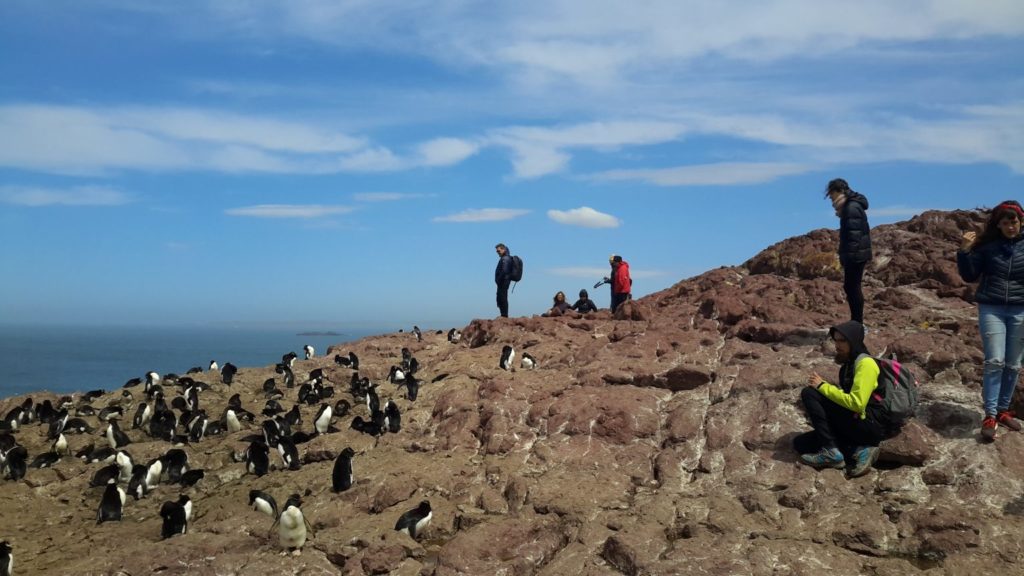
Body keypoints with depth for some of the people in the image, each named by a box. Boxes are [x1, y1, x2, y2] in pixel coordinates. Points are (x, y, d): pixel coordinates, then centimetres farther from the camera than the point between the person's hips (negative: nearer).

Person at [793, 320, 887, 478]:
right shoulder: (849, 363, 15)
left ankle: (831, 452, -16)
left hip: (872, 423, -10)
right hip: (855, 424, 10)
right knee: (800, 443, 5)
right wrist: (822, 386, 3)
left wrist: (822, 386, -15)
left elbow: (856, 403, -23)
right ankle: (859, 450, -5)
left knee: (809, 393, -16)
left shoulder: (866, 363, -14)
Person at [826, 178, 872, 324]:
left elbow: (854, 234, -22)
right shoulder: (849, 206, 17)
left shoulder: (852, 207, -15)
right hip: (854, 255, 10)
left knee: (852, 287, -7)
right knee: (851, 287, 13)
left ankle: (857, 324, -4)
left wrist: (849, 255, -24)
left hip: (855, 255, -10)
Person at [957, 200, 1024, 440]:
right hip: (991, 309, -2)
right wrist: (964, 251, -11)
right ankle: (990, 416, -8)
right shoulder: (987, 245, -1)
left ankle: (1003, 409, 21)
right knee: (995, 361, -10)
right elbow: (969, 276, 1)